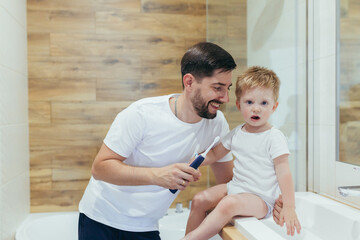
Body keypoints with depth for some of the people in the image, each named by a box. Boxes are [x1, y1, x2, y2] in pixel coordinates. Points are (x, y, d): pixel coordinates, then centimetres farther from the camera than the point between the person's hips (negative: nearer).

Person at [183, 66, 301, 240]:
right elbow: (214, 154, 18)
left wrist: (289, 207, -21)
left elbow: (283, 173, -14)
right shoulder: (236, 133, 8)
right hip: (235, 187, 7)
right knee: (200, 199, -8)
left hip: (260, 198, -7)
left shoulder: (274, 137, -10)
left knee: (229, 203, -32)